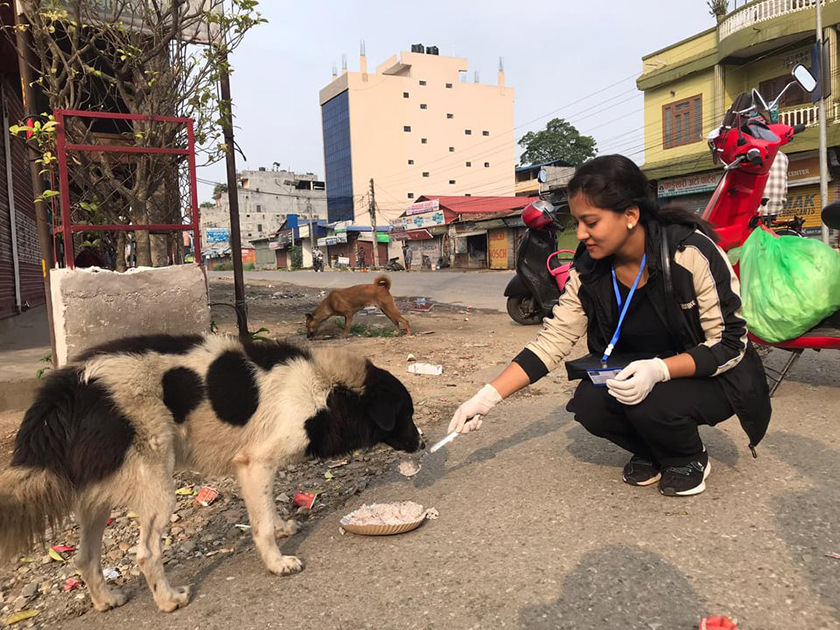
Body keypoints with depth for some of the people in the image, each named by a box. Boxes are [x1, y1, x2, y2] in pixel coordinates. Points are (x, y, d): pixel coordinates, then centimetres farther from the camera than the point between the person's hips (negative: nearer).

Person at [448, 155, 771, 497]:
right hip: (640, 374, 4)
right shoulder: (589, 270, -11)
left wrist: (660, 370, -37)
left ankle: (690, 460, 1)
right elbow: (551, 340, -12)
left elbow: (730, 343, -20)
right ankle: (650, 452, 8)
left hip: (712, 376, -4)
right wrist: (487, 397, -20)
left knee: (654, 404, -33)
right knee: (589, 404, -23)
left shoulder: (692, 252, -25)